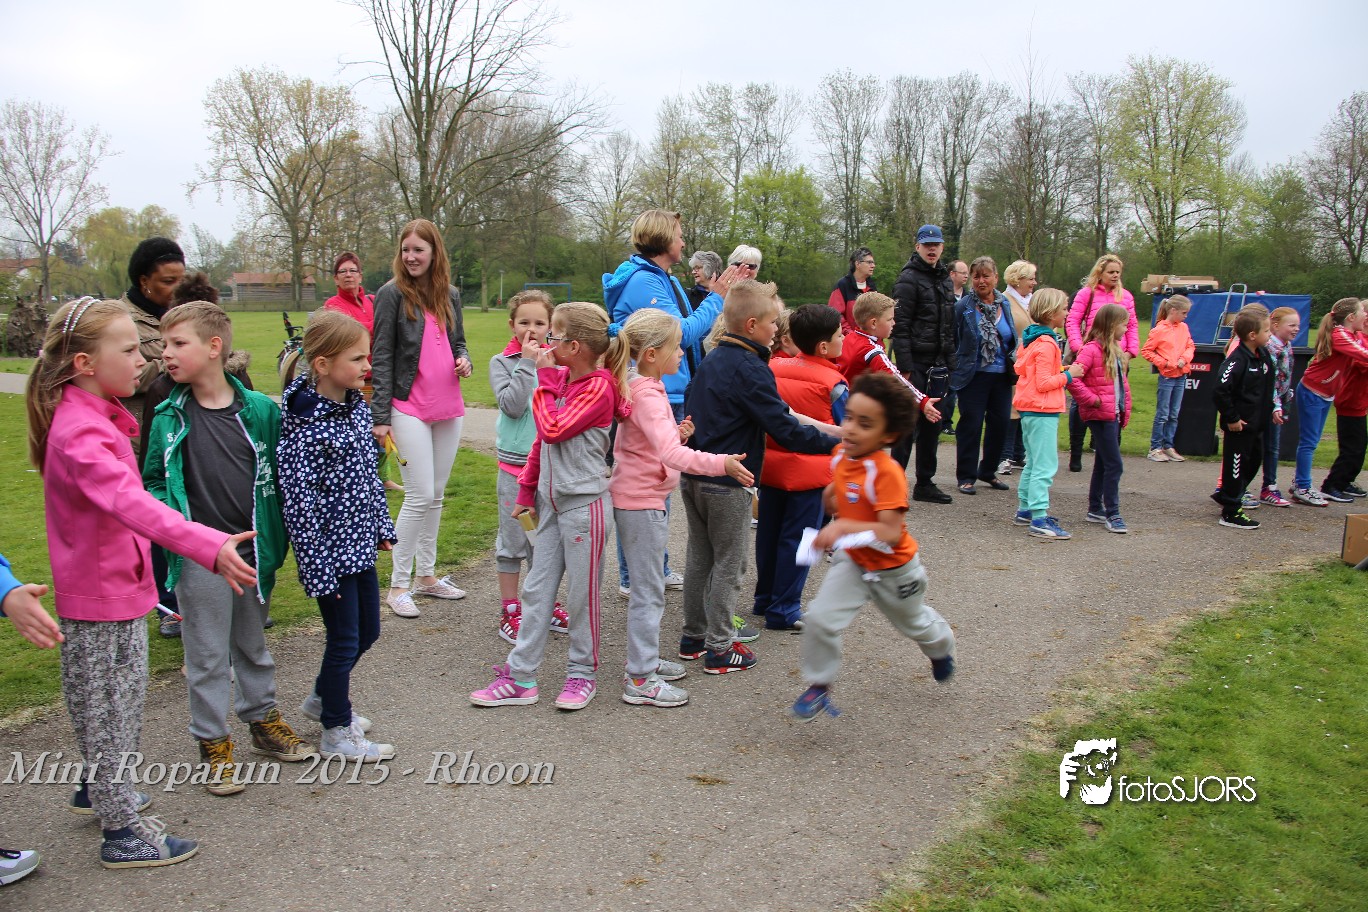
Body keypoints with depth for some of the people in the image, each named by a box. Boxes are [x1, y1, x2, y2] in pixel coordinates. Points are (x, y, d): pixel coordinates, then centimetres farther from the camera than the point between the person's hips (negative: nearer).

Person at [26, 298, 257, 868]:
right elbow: (130, 503, -42)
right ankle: (122, 832, 14)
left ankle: (98, 789, 42)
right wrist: (209, 546, -52)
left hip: (116, 586, 10)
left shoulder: (92, 418, 7)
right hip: (101, 596, -10)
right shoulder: (79, 431, -26)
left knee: (114, 701, 24)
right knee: (110, 708, 2)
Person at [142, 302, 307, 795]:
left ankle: (263, 720, 38)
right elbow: (154, 481, 4)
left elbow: (281, 474, 3)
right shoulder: (170, 418, -4)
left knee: (253, 644, 20)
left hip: (253, 550, 1)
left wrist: (279, 536, 1)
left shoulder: (260, 410, -4)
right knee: (207, 655, 8)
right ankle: (214, 744, 22)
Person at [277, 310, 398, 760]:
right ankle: (336, 732, 24)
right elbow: (299, 500, -20)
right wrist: (317, 567, -18)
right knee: (344, 639, 5)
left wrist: (382, 527, 16)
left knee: (367, 631, 19)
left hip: (360, 545, 8)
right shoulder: (306, 424, -22)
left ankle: (323, 698, 42)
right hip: (330, 552, -8)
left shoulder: (357, 405, 3)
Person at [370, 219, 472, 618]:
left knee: (436, 495, 12)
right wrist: (380, 416, -12)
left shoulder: (450, 294, 10)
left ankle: (426, 574, 24)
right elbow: (381, 358, -7)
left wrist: (464, 360, -1)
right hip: (410, 408, -5)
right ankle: (398, 585, 3)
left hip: (448, 406, 6)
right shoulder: (392, 293, -5)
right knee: (420, 496, -8)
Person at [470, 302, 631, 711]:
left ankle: (582, 674, 20)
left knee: (581, 593, 4)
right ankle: (520, 677, 16)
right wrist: (527, 489, 17)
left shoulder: (598, 387, -14)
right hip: (551, 500, 8)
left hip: (583, 503, -8)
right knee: (536, 589, 9)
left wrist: (546, 379, -14)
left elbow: (553, 430, -22)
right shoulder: (562, 379, 10)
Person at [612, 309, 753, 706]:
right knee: (649, 591, -3)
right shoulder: (646, 395, -22)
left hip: (637, 498, 10)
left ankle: (644, 660, 31)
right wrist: (721, 463, -41)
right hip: (641, 502, -10)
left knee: (647, 586, 19)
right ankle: (640, 681, 5)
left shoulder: (643, 387, 10)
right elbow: (671, 455, -34)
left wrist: (679, 433, 0)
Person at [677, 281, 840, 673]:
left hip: (694, 475, 8)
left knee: (699, 560, 17)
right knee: (728, 566, 3)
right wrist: (835, 442, -14)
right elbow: (785, 430, -21)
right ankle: (720, 648, 11)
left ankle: (693, 637, 27)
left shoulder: (711, 360, 9)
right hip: (727, 485, -8)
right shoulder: (751, 370, -18)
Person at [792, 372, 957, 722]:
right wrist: (831, 496, -4)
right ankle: (818, 687, 5)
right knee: (819, 618, -15)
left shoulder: (887, 473, -33)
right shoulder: (841, 455, -11)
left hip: (893, 569, -4)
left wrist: (844, 526, -48)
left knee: (914, 623, 25)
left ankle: (942, 648, 60)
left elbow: (891, 533, -40)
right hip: (852, 561, 5)